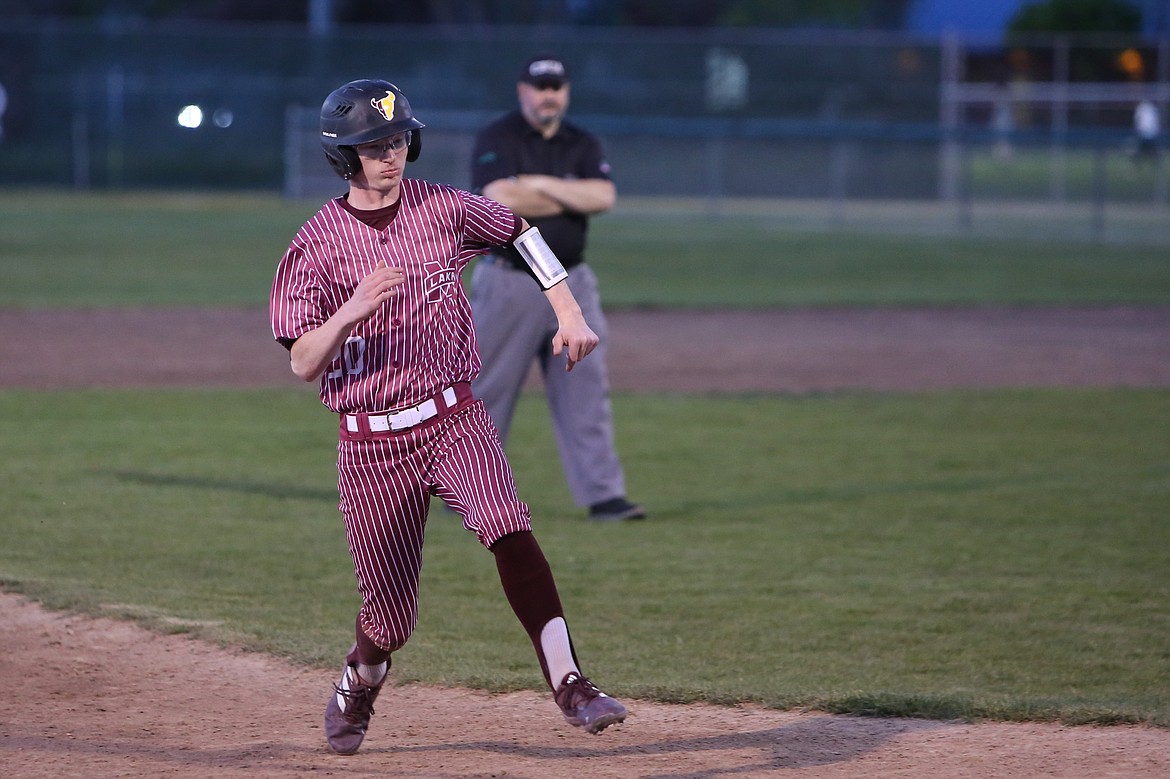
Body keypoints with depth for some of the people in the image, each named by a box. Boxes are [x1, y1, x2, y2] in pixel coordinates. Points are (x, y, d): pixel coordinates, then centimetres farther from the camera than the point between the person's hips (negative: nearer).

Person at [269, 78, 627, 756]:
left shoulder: (445, 209, 1)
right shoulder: (318, 243, -5)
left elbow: (521, 229, 19)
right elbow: (303, 364, -10)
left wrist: (570, 315, 10)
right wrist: (352, 310, -28)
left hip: (454, 417, 1)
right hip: (371, 443, -1)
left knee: (510, 531, -27)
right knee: (392, 615, 5)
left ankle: (568, 683, -31)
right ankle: (357, 689, 38)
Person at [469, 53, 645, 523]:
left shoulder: (583, 146, 10)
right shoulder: (496, 140, -4)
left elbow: (604, 197, -7)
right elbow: (501, 198, -21)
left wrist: (540, 184, -12)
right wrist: (573, 198, -10)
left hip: (571, 284, 4)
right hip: (507, 284, -4)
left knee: (586, 388, -1)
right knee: (488, 390, 2)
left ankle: (603, 494, -2)